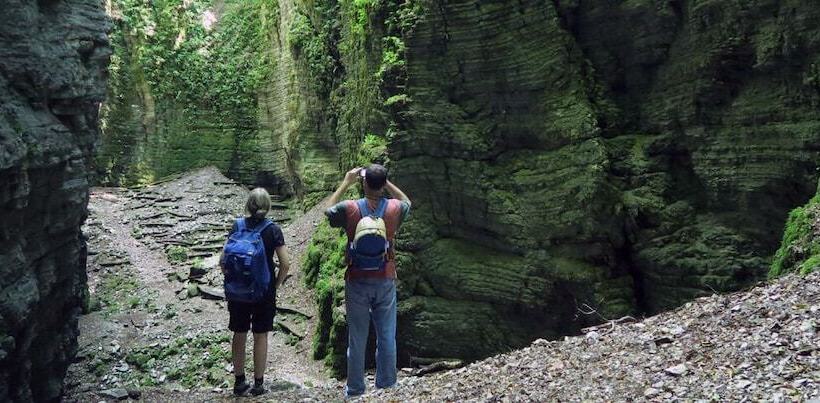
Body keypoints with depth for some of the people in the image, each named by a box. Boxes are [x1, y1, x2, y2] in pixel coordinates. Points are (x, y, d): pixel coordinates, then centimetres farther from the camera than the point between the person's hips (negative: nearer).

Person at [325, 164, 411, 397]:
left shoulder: (349, 209, -12)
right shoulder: (394, 208, -7)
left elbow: (328, 211, 12)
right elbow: (407, 202, 19)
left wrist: (346, 183, 13)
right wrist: (385, 182, 13)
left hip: (357, 283, -1)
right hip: (385, 282, 1)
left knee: (357, 339, 8)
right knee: (387, 338, 10)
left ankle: (355, 391, 19)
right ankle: (386, 387, 18)